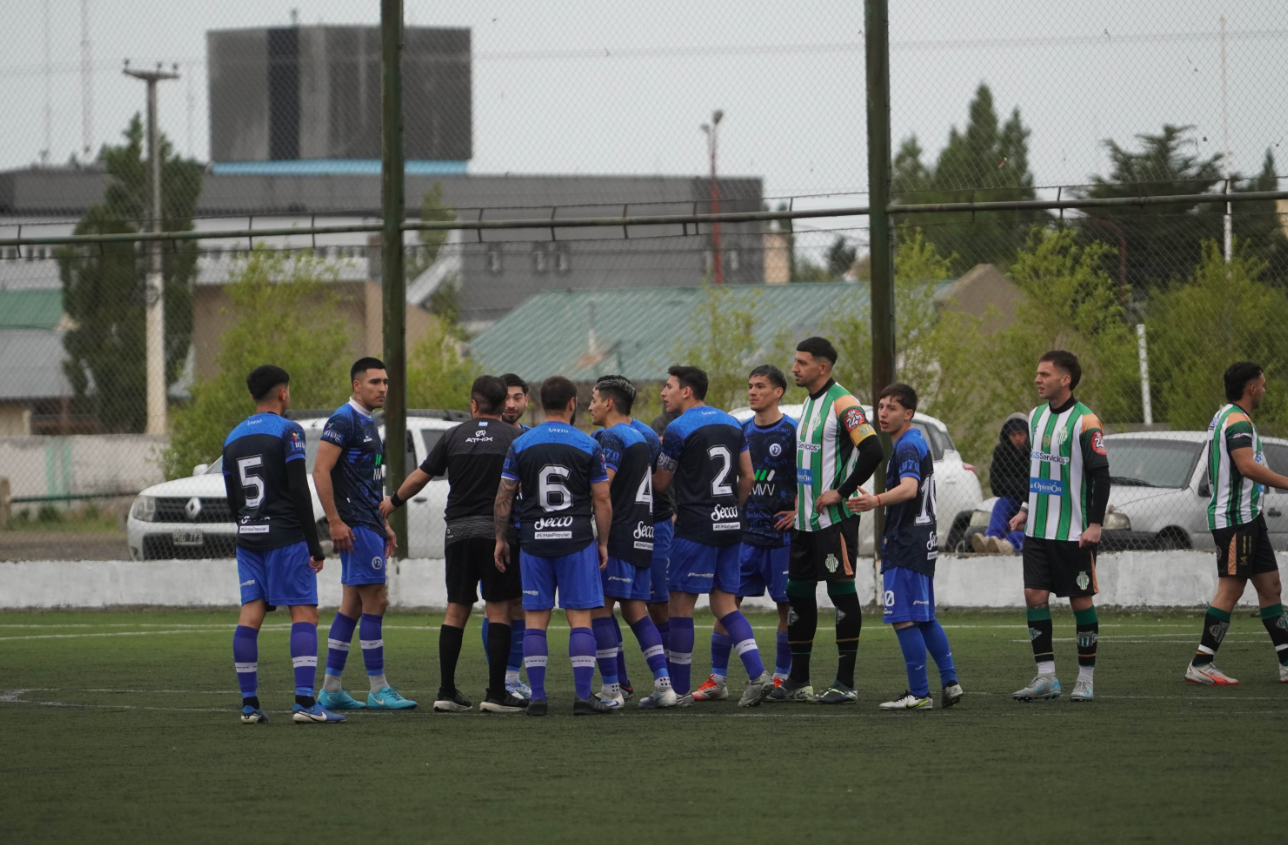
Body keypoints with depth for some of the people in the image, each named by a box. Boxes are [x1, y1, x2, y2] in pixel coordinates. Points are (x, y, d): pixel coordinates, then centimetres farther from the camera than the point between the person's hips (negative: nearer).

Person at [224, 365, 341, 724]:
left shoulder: (233, 439, 14)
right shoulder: (287, 431, -7)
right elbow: (300, 492, -12)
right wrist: (315, 546, -9)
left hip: (248, 537, 6)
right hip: (286, 537, -6)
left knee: (250, 615, 2)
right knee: (304, 613, -6)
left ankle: (249, 704, -1)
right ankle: (304, 701, -16)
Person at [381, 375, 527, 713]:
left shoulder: (454, 436, 7)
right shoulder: (514, 438, 0)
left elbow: (420, 476, 12)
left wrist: (394, 501, 27)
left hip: (459, 532, 3)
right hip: (497, 530, -3)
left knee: (456, 610, 9)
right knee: (499, 609, -1)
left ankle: (446, 691, 8)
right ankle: (496, 693, -5)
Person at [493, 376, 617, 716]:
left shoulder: (520, 445, 3)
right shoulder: (588, 446, -1)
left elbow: (503, 498, 3)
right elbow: (602, 500, 0)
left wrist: (501, 540, 12)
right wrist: (603, 543, 9)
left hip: (534, 542, 2)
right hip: (576, 541, -2)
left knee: (536, 620, 4)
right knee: (580, 618, 0)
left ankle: (537, 696, 2)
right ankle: (583, 696, -4)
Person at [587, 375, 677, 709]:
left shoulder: (611, 437, -10)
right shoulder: (640, 437, 19)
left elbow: (601, 488, -18)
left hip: (619, 533, -9)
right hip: (643, 534, 9)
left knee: (599, 607, -5)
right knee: (635, 610, 11)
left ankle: (611, 688, -7)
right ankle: (664, 684, 3)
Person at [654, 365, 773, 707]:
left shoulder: (678, 430, -9)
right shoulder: (732, 424, 12)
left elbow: (661, 483, -1)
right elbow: (747, 477, 13)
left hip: (695, 528, -7)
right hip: (730, 526, 7)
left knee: (681, 605, 1)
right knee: (725, 603, 10)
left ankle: (678, 689, 4)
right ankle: (758, 675, -6)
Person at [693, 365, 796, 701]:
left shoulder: (791, 432, -6)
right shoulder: (743, 432, 10)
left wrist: (798, 512, -12)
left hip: (780, 535, -5)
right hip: (744, 532, 5)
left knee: (786, 605, 3)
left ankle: (781, 677, 12)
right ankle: (718, 679, 2)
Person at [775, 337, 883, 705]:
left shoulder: (842, 404, -13)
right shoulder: (810, 402, 16)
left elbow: (873, 451, -22)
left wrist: (840, 492, -18)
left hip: (834, 519, -10)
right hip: (805, 519, 10)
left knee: (841, 592, -6)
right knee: (798, 593, 11)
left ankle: (846, 682, -4)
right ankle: (798, 681, 17)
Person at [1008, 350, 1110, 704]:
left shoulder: (1085, 422, -12)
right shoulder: (1036, 416, 10)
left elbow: (1100, 475, -13)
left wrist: (1095, 524, -17)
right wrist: (1026, 509, 19)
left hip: (1074, 532, -7)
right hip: (1038, 529, 7)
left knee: (1081, 600, 1)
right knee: (1034, 595, -1)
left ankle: (1086, 678, 9)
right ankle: (1046, 677, 2)